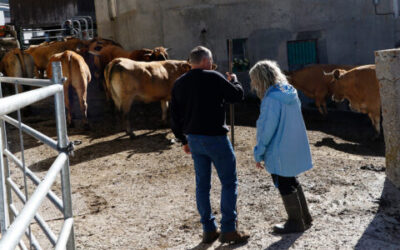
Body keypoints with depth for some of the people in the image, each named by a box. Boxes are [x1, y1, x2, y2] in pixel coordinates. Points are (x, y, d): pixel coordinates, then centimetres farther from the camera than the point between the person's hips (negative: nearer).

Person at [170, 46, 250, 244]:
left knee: (202, 184, 12)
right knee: (229, 182, 3)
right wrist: (233, 80, 17)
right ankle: (228, 230, 3)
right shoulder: (214, 78, -11)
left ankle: (208, 230, 18)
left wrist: (184, 140, 19)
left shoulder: (179, 84, 8)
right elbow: (238, 95, -3)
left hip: (193, 138, 6)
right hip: (215, 138, -6)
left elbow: (174, 117, 11)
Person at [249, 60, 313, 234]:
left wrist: (259, 154, -10)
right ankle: (305, 218, 34)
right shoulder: (291, 93, 3)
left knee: (285, 187, 8)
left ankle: (295, 223, 20)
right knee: (292, 183, 23)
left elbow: (266, 129, -21)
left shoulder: (271, 99, -23)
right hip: (295, 148, 9)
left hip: (280, 153, -9)